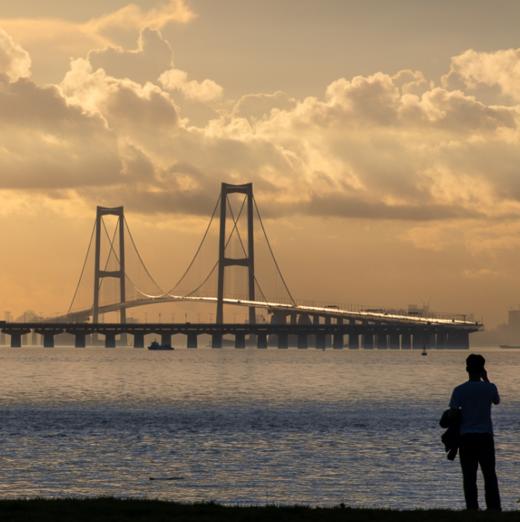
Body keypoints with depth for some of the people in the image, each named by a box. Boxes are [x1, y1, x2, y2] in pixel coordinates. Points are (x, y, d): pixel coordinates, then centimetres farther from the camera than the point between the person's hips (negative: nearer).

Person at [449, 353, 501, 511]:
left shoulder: (460, 390, -6)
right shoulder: (489, 388, -2)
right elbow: (496, 401, 21)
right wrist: (486, 379, 20)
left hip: (466, 437, -1)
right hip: (485, 436, 1)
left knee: (469, 477, 2)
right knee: (490, 475, 7)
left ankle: (472, 508, -3)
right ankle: (494, 508, 2)